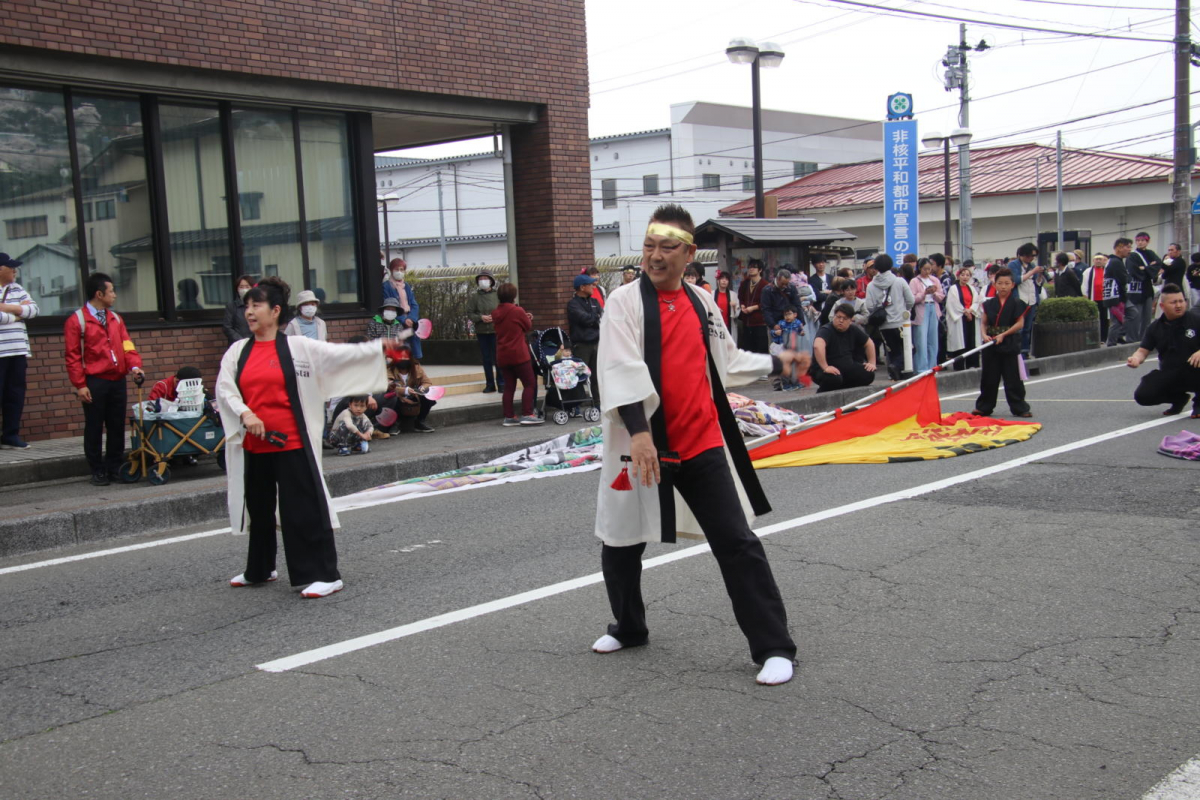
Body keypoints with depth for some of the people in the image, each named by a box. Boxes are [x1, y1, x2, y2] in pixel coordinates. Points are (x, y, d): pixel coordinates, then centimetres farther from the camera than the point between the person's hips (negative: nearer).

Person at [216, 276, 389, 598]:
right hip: (253, 444, 5)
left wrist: (381, 347, -11)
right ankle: (259, 570, 38)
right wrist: (245, 414, -18)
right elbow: (224, 387, -1)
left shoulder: (299, 347, -2)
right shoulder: (238, 351, 8)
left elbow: (342, 354, -5)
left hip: (291, 442, -5)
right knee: (259, 507, 19)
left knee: (305, 510, -6)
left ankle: (325, 575, 0)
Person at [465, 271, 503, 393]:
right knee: (486, 359, 8)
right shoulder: (473, 296, 2)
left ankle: (501, 383, 10)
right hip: (481, 331, 2)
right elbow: (470, 314, 2)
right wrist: (481, 317, -14)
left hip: (496, 330, -2)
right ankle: (490, 384, 15)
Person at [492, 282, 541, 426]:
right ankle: (527, 414, -6)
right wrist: (528, 318, 20)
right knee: (529, 383, 0)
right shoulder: (517, 311, -12)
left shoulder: (496, 313, 6)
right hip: (519, 354, -6)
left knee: (509, 386, 9)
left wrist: (525, 317, 16)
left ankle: (509, 417, 9)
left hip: (502, 356, 6)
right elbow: (528, 326, 1)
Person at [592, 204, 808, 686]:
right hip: (641, 445, -2)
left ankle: (773, 647, 6)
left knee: (737, 542, -3)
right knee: (621, 545, 12)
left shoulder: (702, 303, 9)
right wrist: (637, 431, -30)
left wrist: (776, 364, 24)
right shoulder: (624, 302, -7)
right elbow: (621, 369, -20)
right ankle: (629, 629, 38)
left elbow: (724, 360, 25)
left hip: (701, 444, 2)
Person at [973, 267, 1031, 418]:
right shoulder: (989, 303, 6)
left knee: (1013, 378, 0)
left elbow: (1020, 323, -6)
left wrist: (1003, 334, -13)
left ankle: (1019, 407, 9)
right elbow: (984, 323, 9)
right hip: (991, 344, 3)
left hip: (1010, 344, -3)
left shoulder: (1017, 303, -3)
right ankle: (984, 407, 18)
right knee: (989, 377, 9)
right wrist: (984, 335, -10)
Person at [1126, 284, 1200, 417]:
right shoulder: (1156, 327, 4)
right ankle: (1178, 398, 16)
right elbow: (1143, 350, 4)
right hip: (1168, 375, 3)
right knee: (1142, 396, -17)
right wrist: (1136, 359, -20)